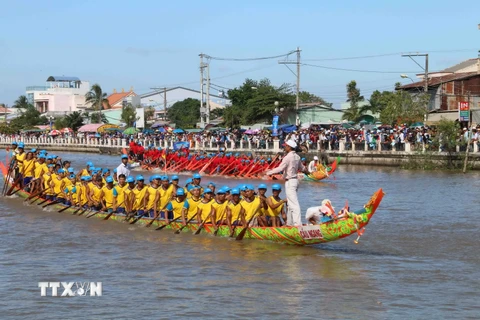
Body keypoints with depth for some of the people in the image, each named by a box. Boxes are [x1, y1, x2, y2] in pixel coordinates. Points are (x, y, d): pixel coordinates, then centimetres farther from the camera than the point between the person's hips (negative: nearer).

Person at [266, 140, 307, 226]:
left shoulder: (288, 157, -17)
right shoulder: (297, 157, 10)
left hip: (290, 182, -9)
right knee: (290, 203, 18)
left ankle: (298, 223, -17)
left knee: (293, 203, -12)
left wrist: (268, 172, -17)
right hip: (295, 180, 9)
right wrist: (306, 171, 48)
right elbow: (301, 168, 26)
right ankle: (289, 223, 24)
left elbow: (280, 168, -24)